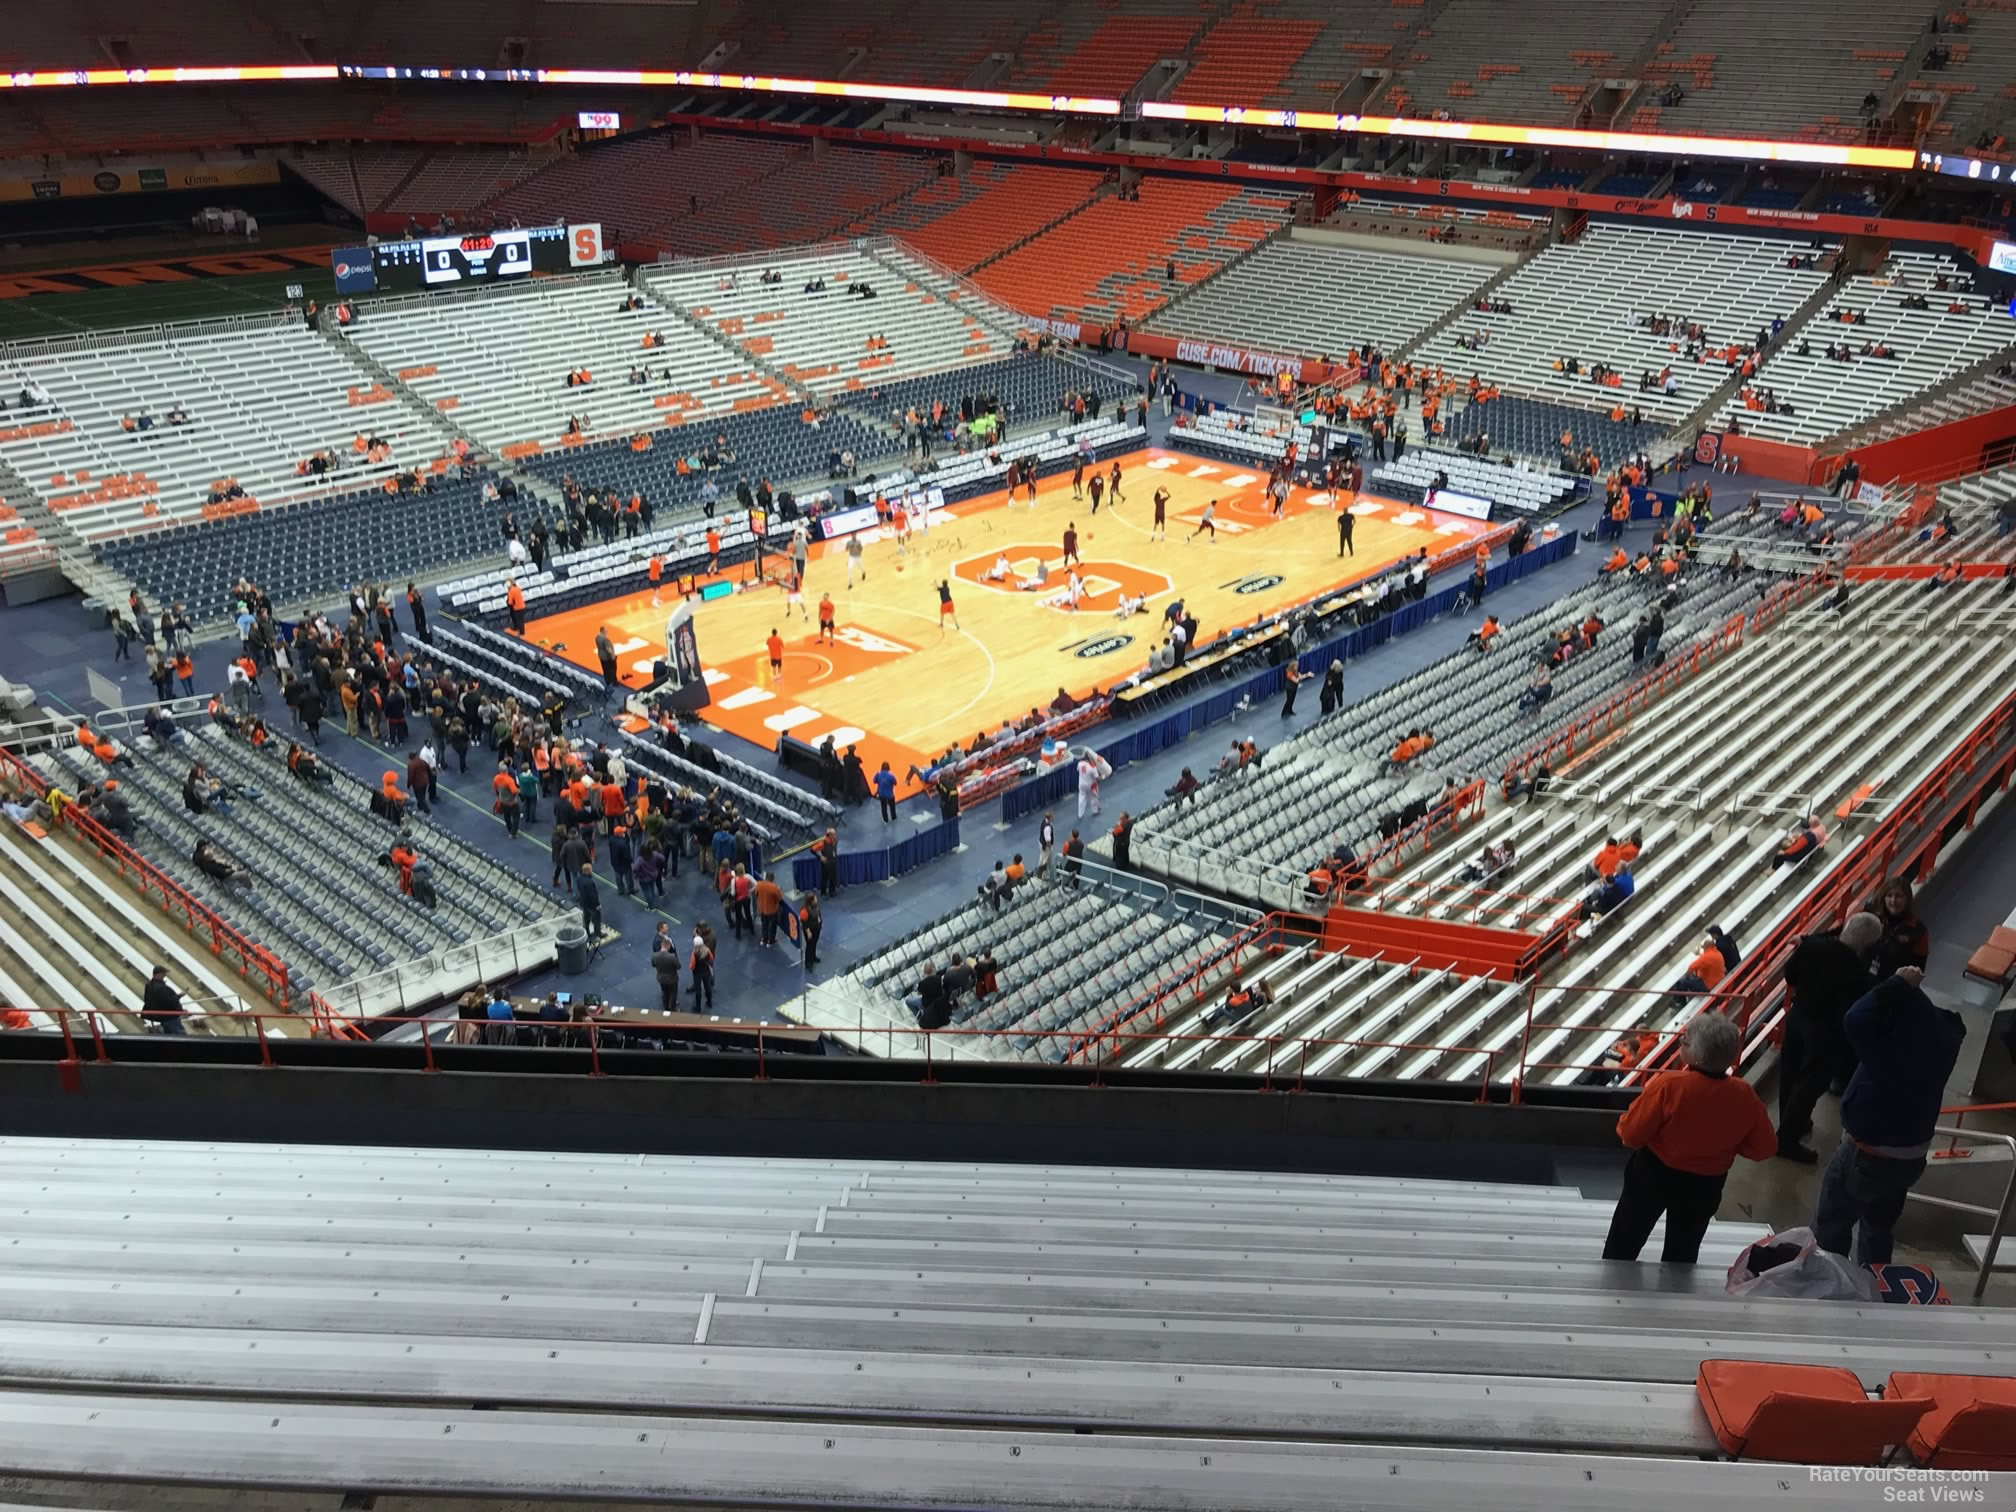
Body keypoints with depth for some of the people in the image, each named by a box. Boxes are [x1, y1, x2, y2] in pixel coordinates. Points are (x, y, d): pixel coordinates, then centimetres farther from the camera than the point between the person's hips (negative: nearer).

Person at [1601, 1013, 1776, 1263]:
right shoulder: (1744, 1095, -19)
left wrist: (1626, 1121, 0)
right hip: (1706, 1184, 3)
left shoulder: (1669, 1085, -30)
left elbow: (1631, 1135, -21)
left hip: (1654, 1175, -3)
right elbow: (1763, 1148, -5)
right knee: (1683, 1252, 25)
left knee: (1625, 1240, 20)